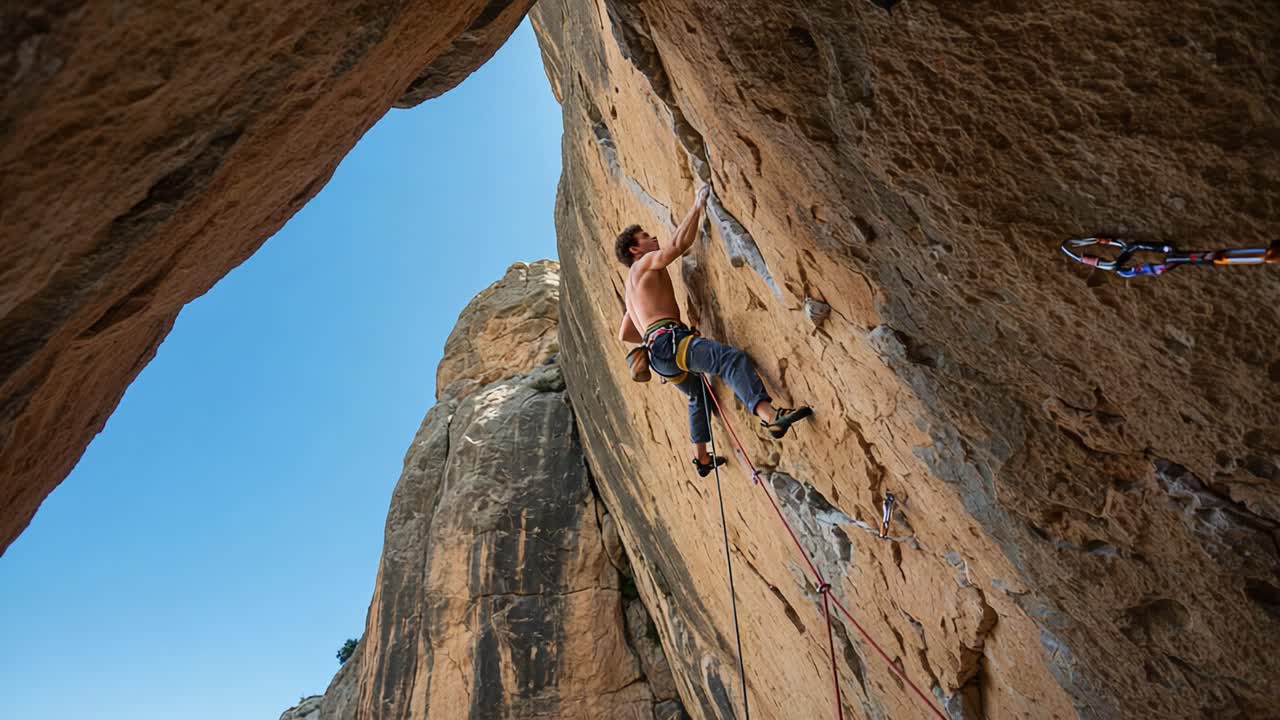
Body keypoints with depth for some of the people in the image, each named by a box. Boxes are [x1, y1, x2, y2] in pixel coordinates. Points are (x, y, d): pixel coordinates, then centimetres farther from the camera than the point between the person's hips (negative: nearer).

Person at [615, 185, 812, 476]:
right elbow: (678, 244, -14)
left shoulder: (633, 287, 31)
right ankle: (770, 416, -49)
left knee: (699, 396, 28)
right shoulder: (646, 262, 6)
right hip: (669, 339, -10)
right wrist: (698, 205, -5)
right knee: (732, 359, -28)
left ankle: (702, 458, 37)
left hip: (658, 354, 10)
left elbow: (624, 335, 33)